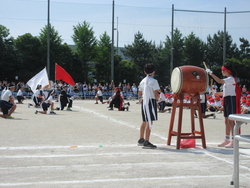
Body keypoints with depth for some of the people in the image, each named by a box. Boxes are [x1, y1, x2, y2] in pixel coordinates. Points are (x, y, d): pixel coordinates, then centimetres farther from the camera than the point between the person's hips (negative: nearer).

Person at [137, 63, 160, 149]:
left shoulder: (143, 81, 13)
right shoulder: (153, 81, -9)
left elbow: (139, 94, 16)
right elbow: (156, 94, -13)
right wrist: (157, 99, 6)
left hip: (144, 101, 8)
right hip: (151, 101, -8)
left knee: (144, 121, 19)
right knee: (149, 122, -9)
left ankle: (141, 140, 28)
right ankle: (146, 142, -13)